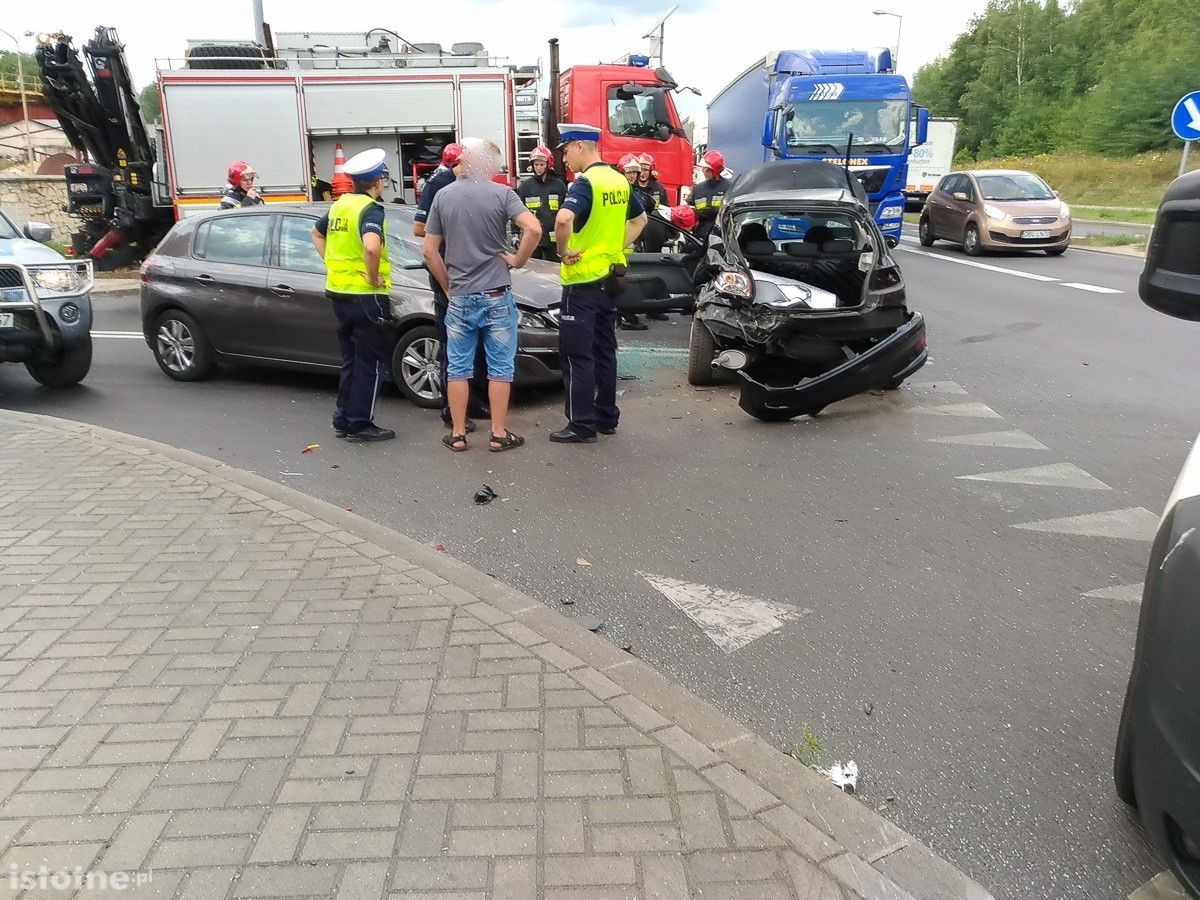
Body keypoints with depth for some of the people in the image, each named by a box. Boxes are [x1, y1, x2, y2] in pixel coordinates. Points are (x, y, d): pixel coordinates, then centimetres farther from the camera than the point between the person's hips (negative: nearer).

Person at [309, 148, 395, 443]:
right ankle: (360, 425, 6)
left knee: (351, 360, 18)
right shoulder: (371, 209, -15)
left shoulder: (340, 204, 10)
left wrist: (332, 263, 17)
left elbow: (317, 234, 26)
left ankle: (343, 419, 23)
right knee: (371, 364, 2)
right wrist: (374, 276, -20)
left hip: (338, 291, 8)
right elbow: (371, 247, -35)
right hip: (366, 296, -8)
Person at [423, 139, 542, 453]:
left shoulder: (443, 195, 4)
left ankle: (458, 434, 15)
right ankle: (499, 434, 10)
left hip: (459, 297, 3)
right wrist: (518, 260, -6)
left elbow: (430, 251, 3)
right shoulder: (501, 193, -6)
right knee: (500, 367, 6)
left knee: (458, 368, 10)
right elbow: (534, 229, -21)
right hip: (497, 296, -3)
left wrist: (448, 285, 13)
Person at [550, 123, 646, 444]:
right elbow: (640, 219, 24)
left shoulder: (585, 182, -16)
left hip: (583, 281, -8)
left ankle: (582, 426, 3)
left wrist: (563, 251, -18)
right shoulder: (619, 180, 10)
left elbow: (564, 219, -34)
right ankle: (606, 418, 21)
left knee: (577, 355, -1)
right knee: (604, 351, 14)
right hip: (611, 277, 8)